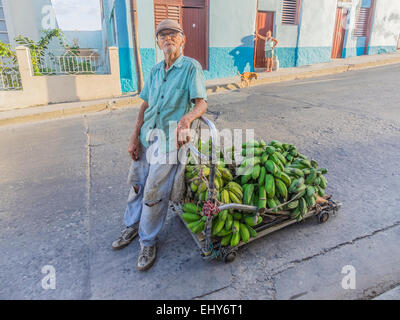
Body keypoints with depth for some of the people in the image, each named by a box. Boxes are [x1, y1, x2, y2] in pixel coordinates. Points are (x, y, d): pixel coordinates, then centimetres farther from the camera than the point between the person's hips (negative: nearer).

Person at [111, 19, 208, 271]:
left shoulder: (191, 67, -4)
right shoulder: (155, 71, 14)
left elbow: (201, 103, -14)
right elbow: (145, 105, 14)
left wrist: (185, 120, -35)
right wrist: (135, 136, 5)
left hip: (169, 139, -6)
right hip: (146, 136, 7)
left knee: (154, 194, -5)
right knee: (136, 183, 16)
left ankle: (148, 242, 16)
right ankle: (132, 226, 38)